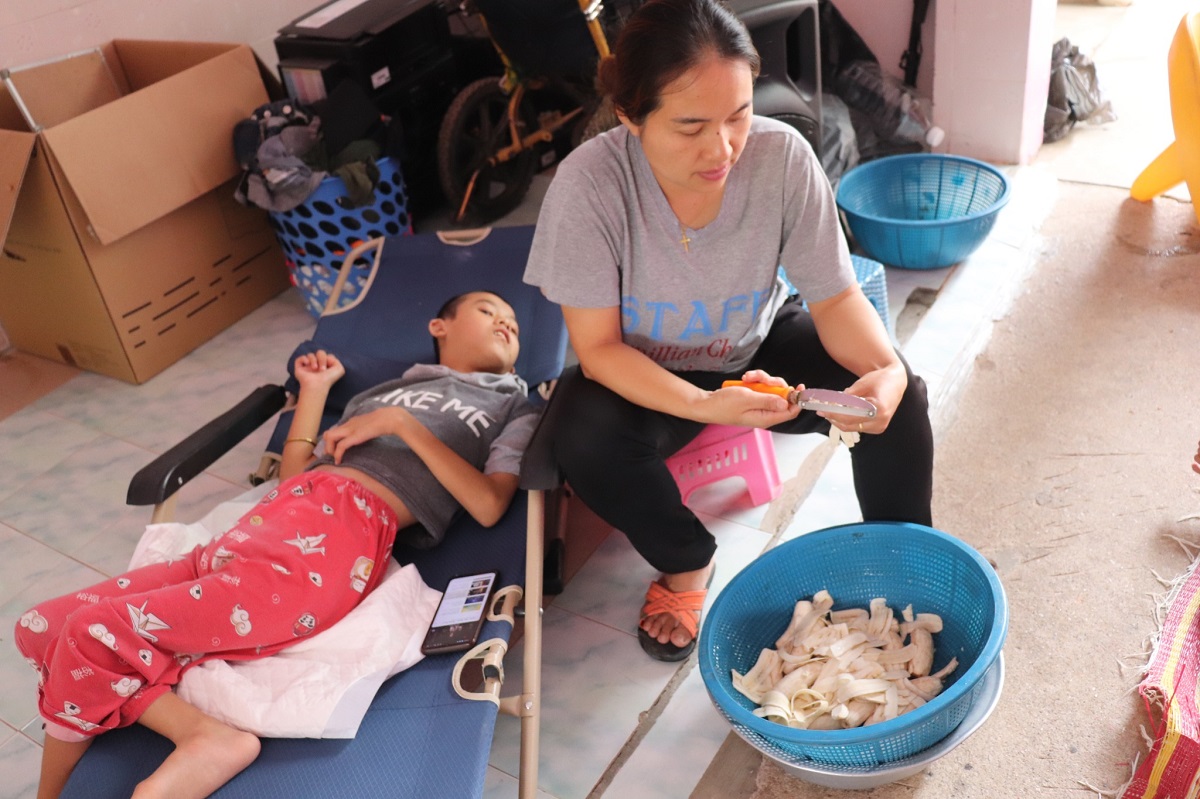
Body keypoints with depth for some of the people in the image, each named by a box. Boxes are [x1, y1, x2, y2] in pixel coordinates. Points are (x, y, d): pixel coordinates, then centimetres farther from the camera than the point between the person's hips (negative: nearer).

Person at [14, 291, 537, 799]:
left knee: (93, 633, -17)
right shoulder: (379, 391, 31)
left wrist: (404, 424, -3)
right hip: (263, 523, 7)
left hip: (337, 542, -7)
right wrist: (314, 389, 24)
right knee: (44, 626, -6)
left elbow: (489, 505, -4)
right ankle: (203, 738, -14)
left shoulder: (513, 408, 17)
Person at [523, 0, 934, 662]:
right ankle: (686, 564, 2)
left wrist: (887, 371, -36)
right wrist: (705, 406, -40)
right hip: (647, 377, -1)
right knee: (585, 441, -30)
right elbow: (598, 347, -23)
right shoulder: (589, 183, -29)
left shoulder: (782, 155, -23)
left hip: (762, 348, 2)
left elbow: (836, 297, -14)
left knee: (894, 395, -20)